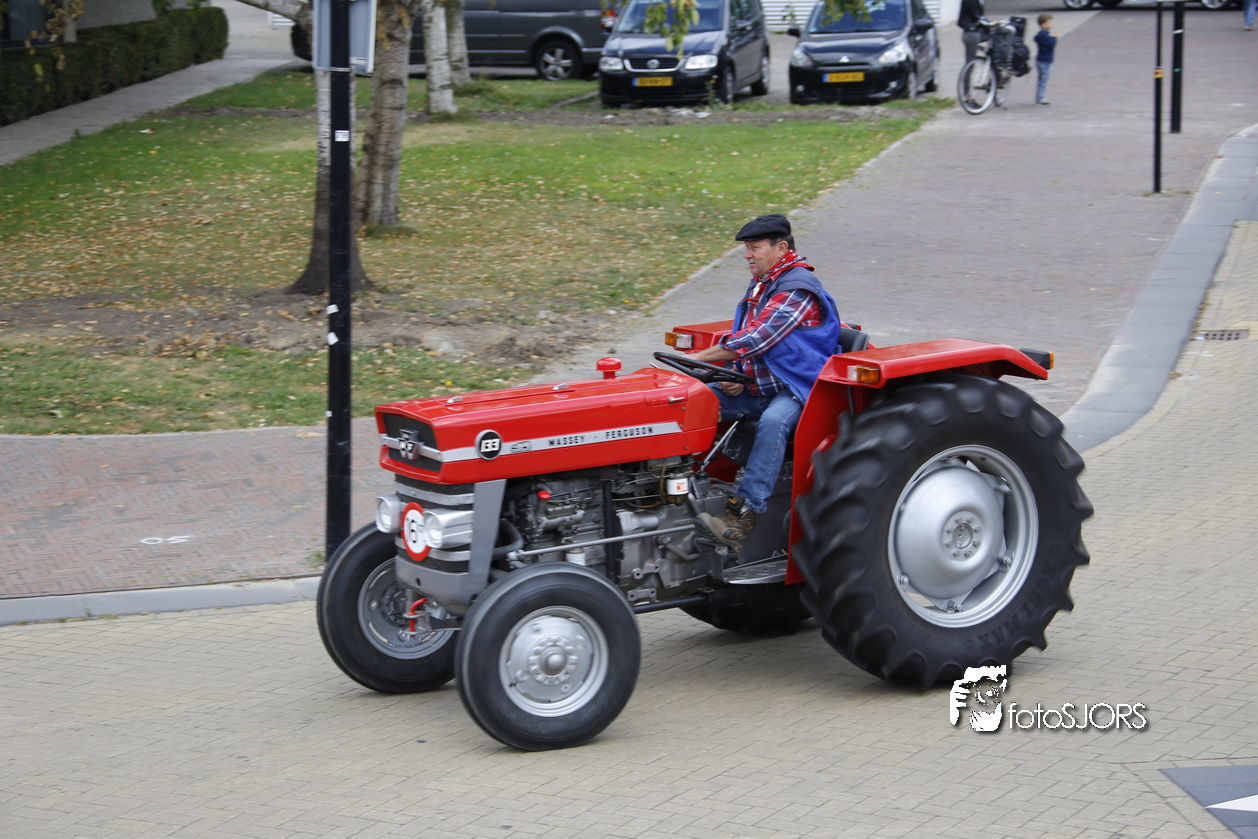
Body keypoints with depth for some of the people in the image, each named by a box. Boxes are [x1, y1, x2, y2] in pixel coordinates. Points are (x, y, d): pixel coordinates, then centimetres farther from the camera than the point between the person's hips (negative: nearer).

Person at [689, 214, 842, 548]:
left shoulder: (798, 289, -16)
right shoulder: (760, 285, 14)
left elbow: (756, 340, -23)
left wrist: (698, 358, -19)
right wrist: (734, 377, 0)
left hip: (796, 389, -9)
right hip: (757, 388, 9)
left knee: (773, 421, -38)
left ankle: (745, 512, -44)